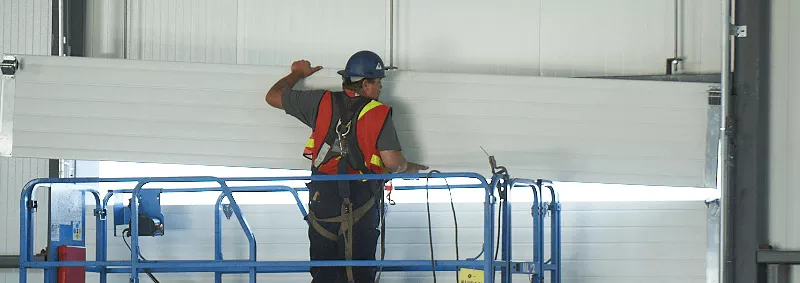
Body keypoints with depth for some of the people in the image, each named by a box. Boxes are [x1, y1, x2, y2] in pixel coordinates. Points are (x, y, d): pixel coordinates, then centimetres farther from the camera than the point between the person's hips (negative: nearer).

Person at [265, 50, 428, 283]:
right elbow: (393, 162, -12)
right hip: (361, 200, -3)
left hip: (322, 195, 3)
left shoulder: (322, 102, 5)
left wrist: (298, 74, 33)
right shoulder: (378, 114, -5)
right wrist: (412, 168, 11)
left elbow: (273, 96, 15)